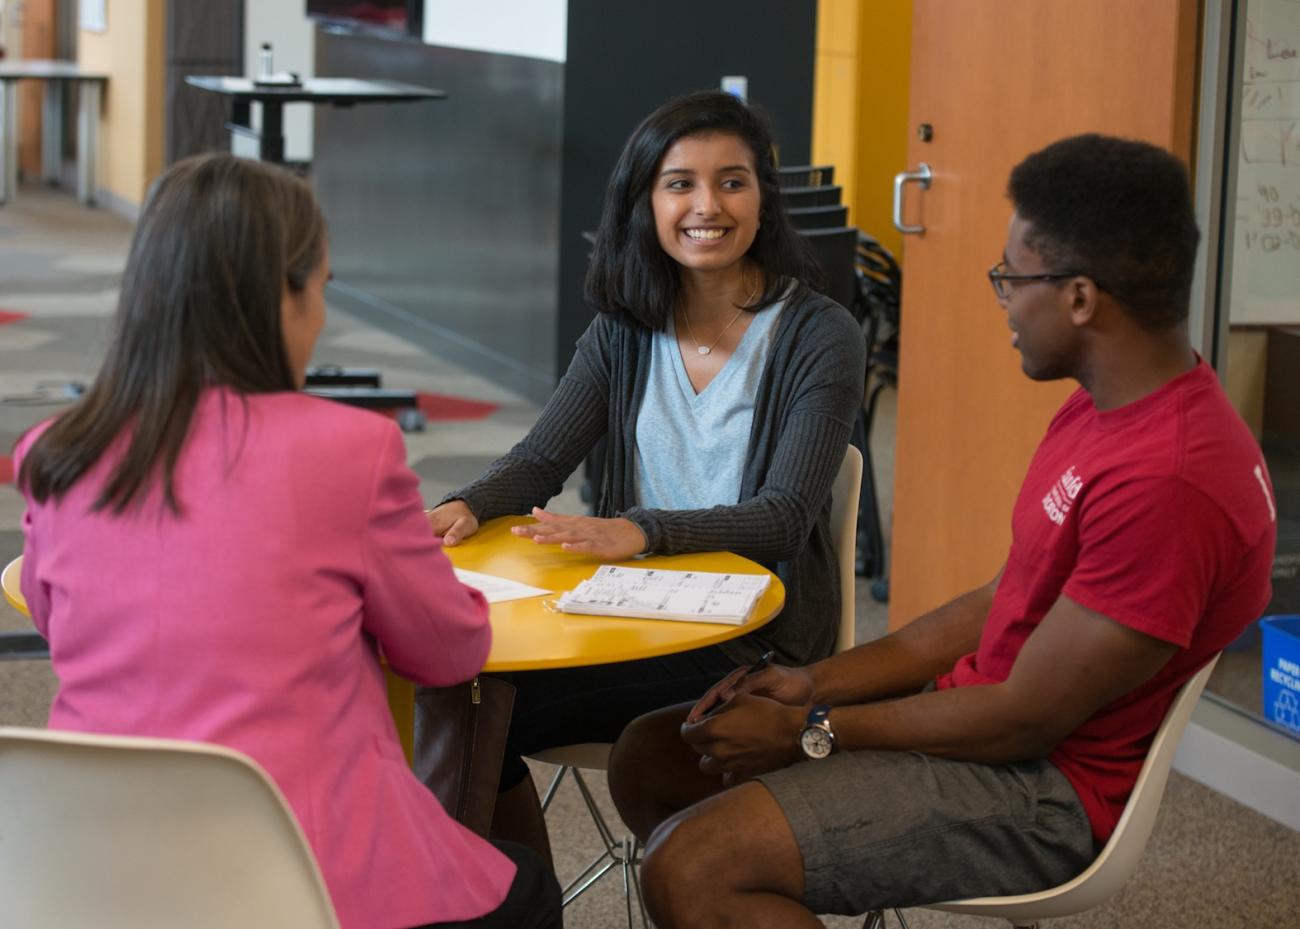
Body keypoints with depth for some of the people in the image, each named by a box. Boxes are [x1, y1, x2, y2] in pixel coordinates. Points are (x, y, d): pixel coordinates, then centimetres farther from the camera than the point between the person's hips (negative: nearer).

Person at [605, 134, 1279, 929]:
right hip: (978, 716, 10)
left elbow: (1026, 717, -22)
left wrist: (809, 732, -12)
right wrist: (817, 683, 4)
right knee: (650, 762, 7)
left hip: (1048, 788, -10)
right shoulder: (1106, 412, 8)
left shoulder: (1168, 482, -26)